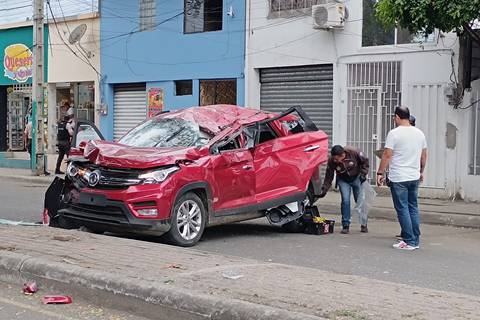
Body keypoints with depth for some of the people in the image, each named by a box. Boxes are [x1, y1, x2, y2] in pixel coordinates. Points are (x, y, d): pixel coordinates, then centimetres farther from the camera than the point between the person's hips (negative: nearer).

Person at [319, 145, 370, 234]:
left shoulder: (354, 153, -30)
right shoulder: (331, 161, -25)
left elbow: (365, 161, -10)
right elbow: (328, 177, -14)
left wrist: (363, 174, -16)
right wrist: (324, 190, -22)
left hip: (357, 178, -1)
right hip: (343, 180, 1)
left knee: (360, 201, 1)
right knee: (345, 201, -14)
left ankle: (364, 225, 15)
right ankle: (345, 226, -4)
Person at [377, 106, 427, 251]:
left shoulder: (394, 133, -10)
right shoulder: (419, 133, 8)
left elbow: (387, 155, -12)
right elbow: (424, 155, 16)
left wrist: (380, 173, -5)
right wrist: (421, 172, 28)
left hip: (398, 178, -6)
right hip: (415, 177, 6)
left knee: (402, 209, -2)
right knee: (413, 208, 13)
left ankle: (409, 242, -2)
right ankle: (415, 241, 15)